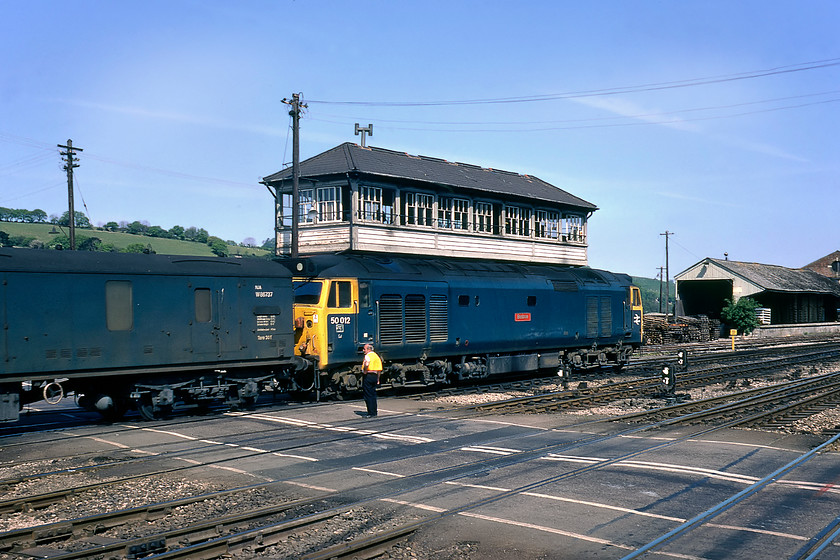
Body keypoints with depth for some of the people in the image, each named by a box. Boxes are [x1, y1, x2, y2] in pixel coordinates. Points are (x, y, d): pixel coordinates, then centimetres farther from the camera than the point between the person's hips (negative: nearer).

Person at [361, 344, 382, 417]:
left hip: (368, 376, -8)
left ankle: (371, 413, -3)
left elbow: (366, 364, -33)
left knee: (368, 395, -2)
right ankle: (374, 412, 19)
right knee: (373, 395, 15)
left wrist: (365, 372, -18)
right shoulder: (376, 356, 15)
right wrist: (377, 379, 19)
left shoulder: (368, 356, -11)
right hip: (375, 376, 8)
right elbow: (379, 369, 16)